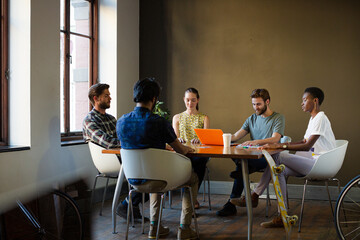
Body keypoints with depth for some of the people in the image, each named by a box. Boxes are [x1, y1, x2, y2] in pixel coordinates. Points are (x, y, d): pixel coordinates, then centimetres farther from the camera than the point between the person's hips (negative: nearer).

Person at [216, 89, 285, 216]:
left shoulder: (278, 118, 2)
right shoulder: (251, 119, 20)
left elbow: (275, 139, -16)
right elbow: (236, 136, 10)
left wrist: (255, 142, -34)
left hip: (269, 158, -5)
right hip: (252, 156, 5)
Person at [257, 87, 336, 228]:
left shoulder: (320, 118, -13)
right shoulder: (313, 118, 18)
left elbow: (307, 146, -22)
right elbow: (304, 142, 18)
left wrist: (280, 146, -24)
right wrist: (280, 145, 6)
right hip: (315, 162, 10)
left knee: (278, 157, -20)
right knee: (280, 169, -5)